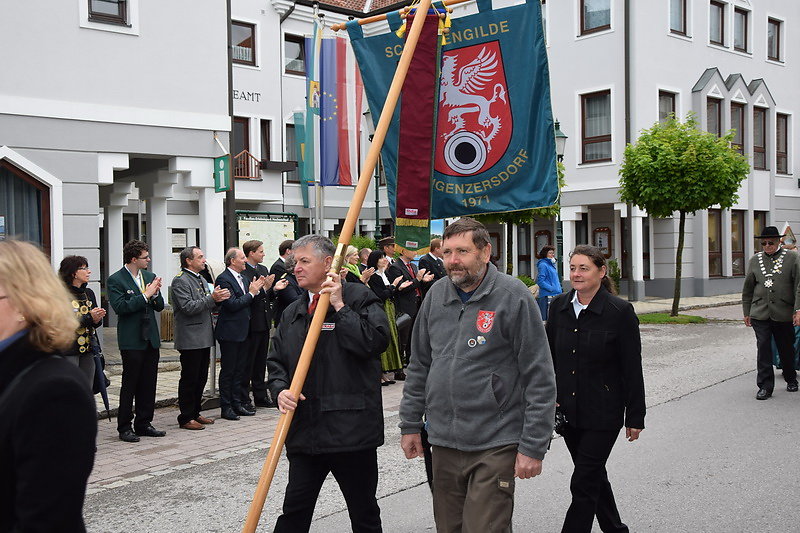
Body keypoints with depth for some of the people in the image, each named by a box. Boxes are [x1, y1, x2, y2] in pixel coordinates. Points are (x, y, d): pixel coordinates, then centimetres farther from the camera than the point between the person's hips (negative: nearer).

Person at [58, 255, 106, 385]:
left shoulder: (89, 293, 11)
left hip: (88, 350, 6)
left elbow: (97, 322, 16)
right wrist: (88, 317, -20)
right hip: (68, 351, -6)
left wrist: (97, 320, -6)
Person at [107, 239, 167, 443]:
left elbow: (160, 307, 12)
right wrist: (145, 296, -19)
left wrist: (155, 293, -8)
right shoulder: (115, 280, -8)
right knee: (129, 385, 0)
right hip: (132, 340, -6)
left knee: (148, 384, 10)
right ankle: (125, 427, 9)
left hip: (151, 338, 6)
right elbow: (119, 307, -19)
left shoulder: (150, 276, 12)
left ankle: (143, 424, 20)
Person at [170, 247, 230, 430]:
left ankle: (195, 413, 23)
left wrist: (219, 299, 2)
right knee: (189, 379, -3)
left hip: (204, 338, 9)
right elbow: (189, 307, -19)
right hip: (190, 339, -9)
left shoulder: (201, 279, 19)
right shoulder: (180, 281, -10)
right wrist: (212, 298, -20)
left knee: (201, 378, 13)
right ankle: (186, 418, 4)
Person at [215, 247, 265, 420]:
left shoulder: (243, 278, 15)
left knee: (240, 369, 13)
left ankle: (237, 403, 21)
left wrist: (256, 290, 0)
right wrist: (251, 293, -12)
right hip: (230, 333, -8)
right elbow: (232, 304, -20)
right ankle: (226, 407, 6)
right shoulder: (223, 279, -13)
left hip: (242, 332, 9)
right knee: (228, 370, -1)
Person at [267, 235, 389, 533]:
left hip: (351, 429, -5)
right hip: (304, 431, 5)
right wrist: (280, 389, -3)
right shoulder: (292, 313, 15)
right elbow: (276, 360, 17)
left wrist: (340, 307, -16)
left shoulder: (358, 298, -5)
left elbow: (376, 341, -20)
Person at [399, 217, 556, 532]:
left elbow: (540, 379, -11)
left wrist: (533, 447, -13)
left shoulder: (513, 296, -11)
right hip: (443, 444, 6)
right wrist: (410, 424, 12)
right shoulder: (436, 295, 6)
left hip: (495, 447, -5)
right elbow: (419, 365, 15)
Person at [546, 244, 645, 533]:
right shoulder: (559, 306, 2)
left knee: (583, 484, -5)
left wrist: (635, 417, -7)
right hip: (569, 411, 6)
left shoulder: (621, 312, -12)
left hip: (602, 413, -5)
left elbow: (632, 369, -8)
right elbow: (549, 357, 10)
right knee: (594, 476, 20)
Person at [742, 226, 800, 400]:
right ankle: (765, 387, 0)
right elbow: (747, 289, 14)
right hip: (760, 314, 1)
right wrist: (746, 312, 13)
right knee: (763, 348, -4)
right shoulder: (755, 260, 10)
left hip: (784, 314, -1)